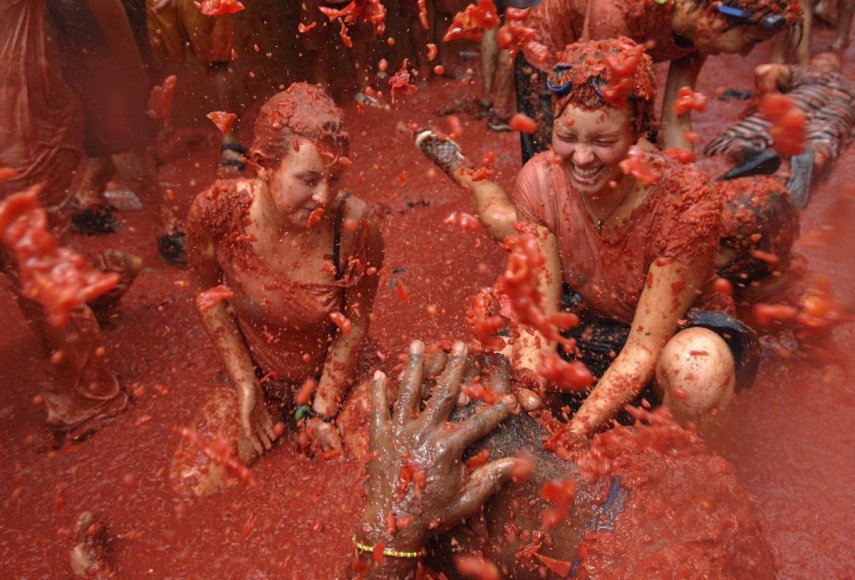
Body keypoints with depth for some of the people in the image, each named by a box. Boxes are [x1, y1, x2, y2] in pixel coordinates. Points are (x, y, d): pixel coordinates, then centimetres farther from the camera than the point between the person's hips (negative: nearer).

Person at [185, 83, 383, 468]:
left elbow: (356, 322, -13)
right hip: (254, 376, 2)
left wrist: (322, 412, -9)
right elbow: (208, 295, -5)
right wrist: (245, 386, -7)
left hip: (335, 378, -1)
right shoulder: (216, 211, -24)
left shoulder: (355, 225, -28)